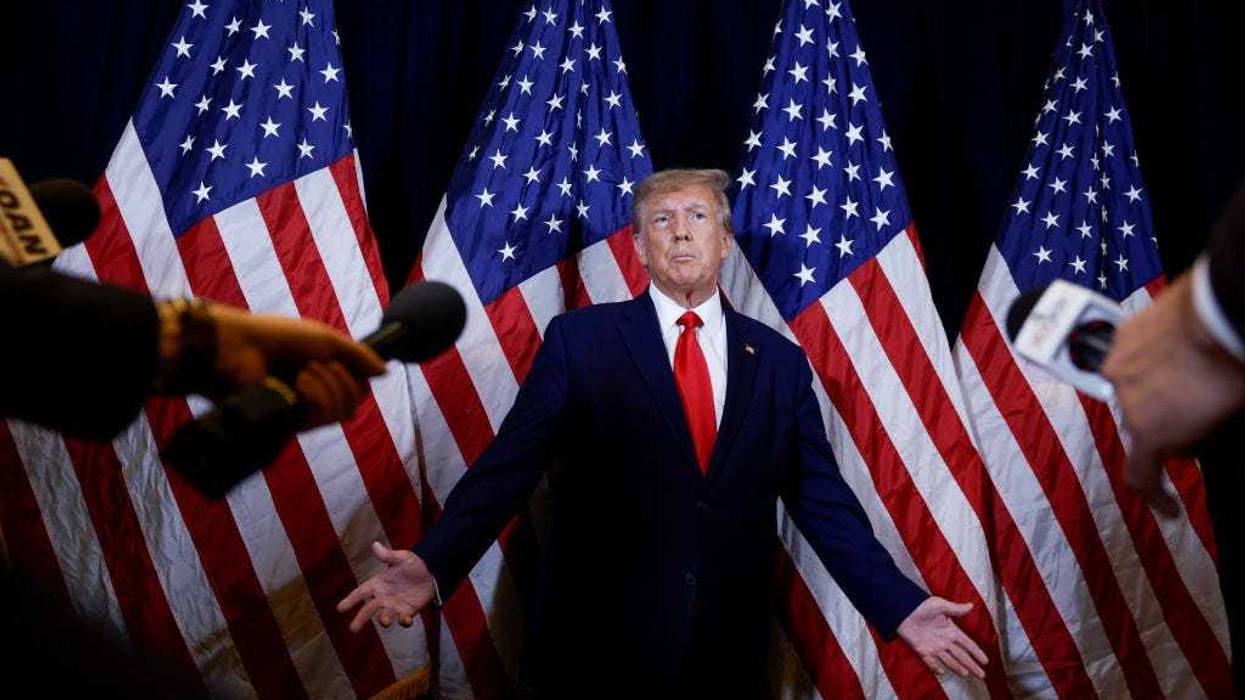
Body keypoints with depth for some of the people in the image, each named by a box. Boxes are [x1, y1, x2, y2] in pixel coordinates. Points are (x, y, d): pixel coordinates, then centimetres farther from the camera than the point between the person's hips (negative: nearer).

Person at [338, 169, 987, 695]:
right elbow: (511, 463, -9)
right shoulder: (579, 339, -2)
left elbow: (822, 499, 6)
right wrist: (433, 564, -21)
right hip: (597, 646, -3)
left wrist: (901, 605, -1)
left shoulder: (780, 361, 6)